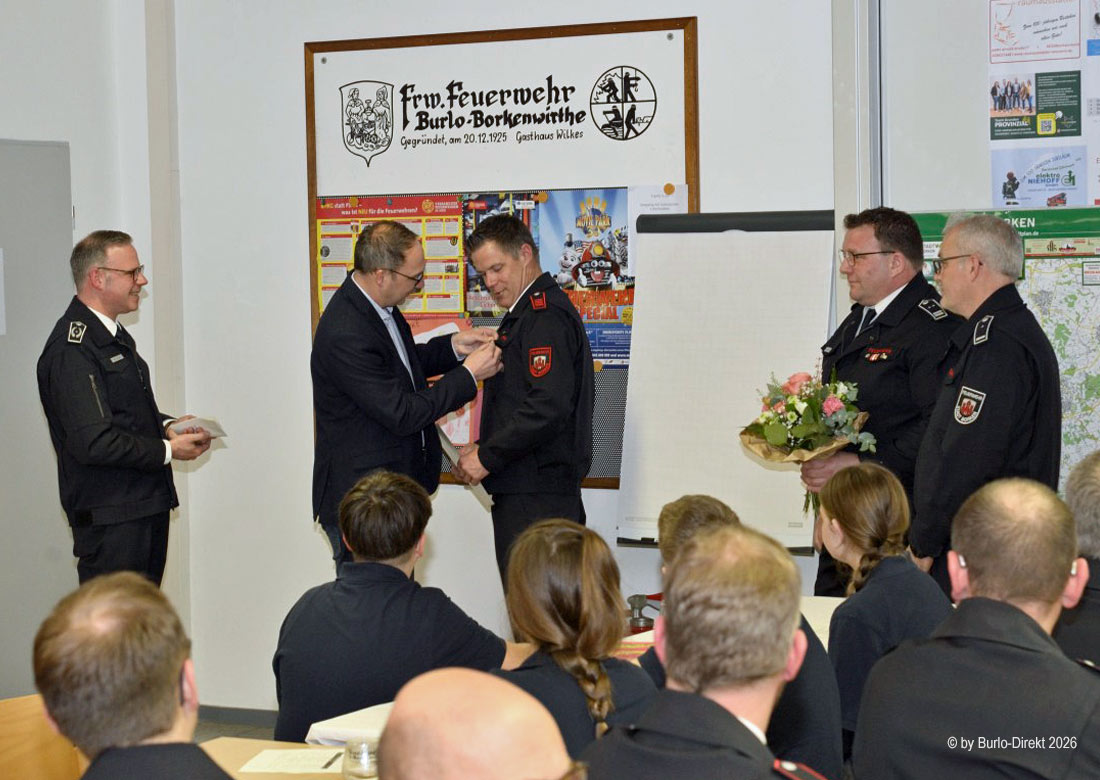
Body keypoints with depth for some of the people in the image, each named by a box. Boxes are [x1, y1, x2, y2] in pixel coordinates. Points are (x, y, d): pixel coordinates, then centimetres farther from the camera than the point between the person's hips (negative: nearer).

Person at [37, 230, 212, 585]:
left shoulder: (114, 336, 15)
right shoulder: (72, 349, -18)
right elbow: (93, 442, -24)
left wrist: (166, 425, 6)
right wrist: (167, 450, -14)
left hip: (147, 507, 10)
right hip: (110, 518, -10)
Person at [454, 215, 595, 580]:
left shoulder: (546, 316, -13)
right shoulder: (529, 313, 19)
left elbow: (550, 407, -23)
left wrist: (488, 457, -16)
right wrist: (485, 447, 10)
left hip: (535, 497, -10)